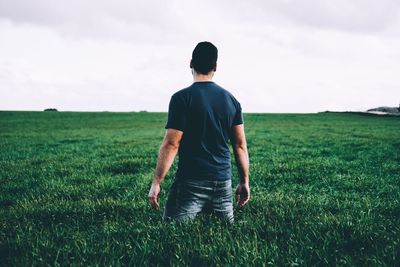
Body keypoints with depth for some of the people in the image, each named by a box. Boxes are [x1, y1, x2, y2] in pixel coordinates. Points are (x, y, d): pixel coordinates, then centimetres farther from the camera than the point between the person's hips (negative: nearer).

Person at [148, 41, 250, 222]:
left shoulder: (182, 98, -8)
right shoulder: (231, 99, 8)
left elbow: (171, 144, -11)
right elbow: (240, 145, 9)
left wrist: (156, 183, -5)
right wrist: (244, 182, 16)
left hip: (191, 182, -5)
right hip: (223, 181, 5)